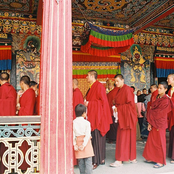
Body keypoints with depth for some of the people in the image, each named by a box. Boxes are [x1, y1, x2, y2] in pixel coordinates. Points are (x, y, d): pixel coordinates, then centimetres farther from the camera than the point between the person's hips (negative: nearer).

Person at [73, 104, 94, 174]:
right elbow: (87, 135, -14)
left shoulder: (73, 122, -1)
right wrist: (84, 144, -10)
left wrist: (75, 145, 2)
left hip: (78, 142, 4)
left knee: (80, 161, 12)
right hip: (86, 142, -3)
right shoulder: (87, 123, -10)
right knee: (88, 161, 3)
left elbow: (73, 135, -2)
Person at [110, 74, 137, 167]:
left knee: (124, 138, -5)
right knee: (129, 137, 12)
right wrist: (116, 108, 3)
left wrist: (118, 108, -15)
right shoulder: (119, 90, 14)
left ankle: (120, 160, 0)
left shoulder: (127, 89, -13)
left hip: (127, 117, -9)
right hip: (122, 116, 9)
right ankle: (132, 158, 22)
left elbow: (130, 104, -17)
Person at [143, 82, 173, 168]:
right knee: (152, 140, 12)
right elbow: (152, 109, 7)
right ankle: (152, 158, 25)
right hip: (154, 123, 8)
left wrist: (151, 110, 0)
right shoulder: (157, 98, 11)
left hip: (160, 124, -8)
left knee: (159, 142, 1)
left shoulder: (165, 100, -14)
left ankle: (161, 161, 13)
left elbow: (159, 112, -18)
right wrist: (150, 123, 1)